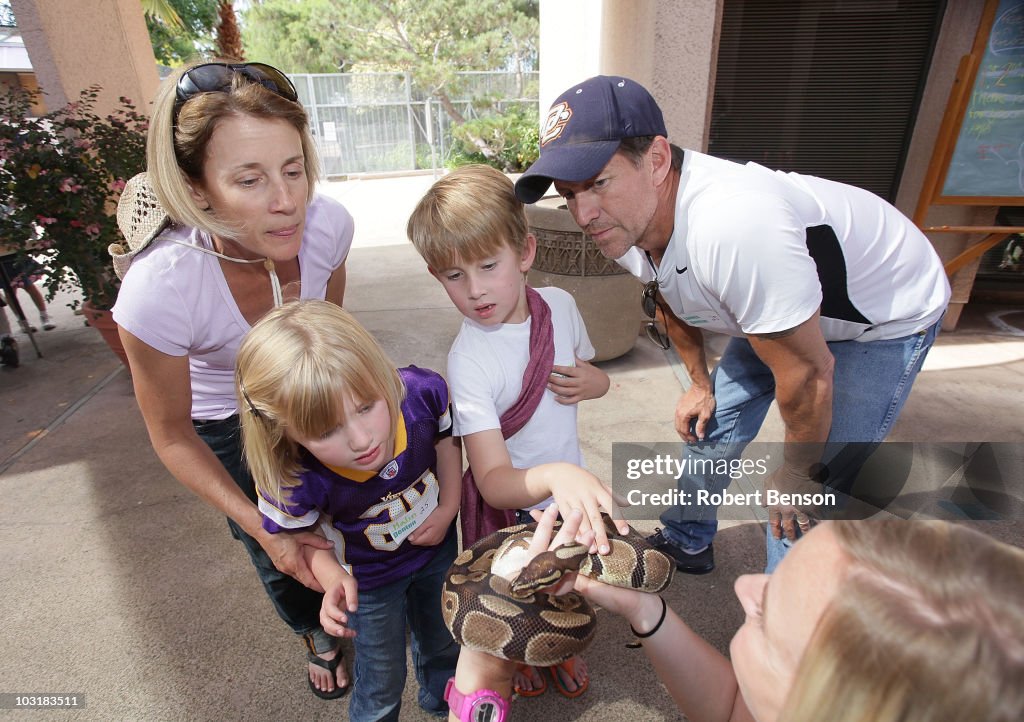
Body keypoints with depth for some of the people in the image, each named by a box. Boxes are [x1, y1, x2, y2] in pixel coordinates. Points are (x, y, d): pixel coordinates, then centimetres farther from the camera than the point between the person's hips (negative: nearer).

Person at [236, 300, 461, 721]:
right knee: (382, 683, 21)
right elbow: (303, 535, -13)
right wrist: (333, 578, -30)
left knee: (443, 643, 31)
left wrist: (449, 508, -17)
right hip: (369, 579, -3)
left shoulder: (422, 392, -36)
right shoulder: (294, 482, -38)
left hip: (438, 548, 3)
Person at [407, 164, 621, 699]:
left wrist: (591, 382, -17)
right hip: (510, 503, -4)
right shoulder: (470, 358, -31)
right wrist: (554, 475, -54)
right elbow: (493, 481, -35)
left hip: (572, 488, 5)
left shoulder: (560, 305, -14)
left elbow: (594, 374, 6)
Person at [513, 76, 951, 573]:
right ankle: (686, 542, 36)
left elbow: (808, 375, -31)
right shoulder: (626, 221, -17)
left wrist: (797, 474, -14)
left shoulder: (731, 229, -43)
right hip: (777, 308, 7)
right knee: (711, 421, 12)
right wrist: (699, 383, 13)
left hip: (890, 313, -6)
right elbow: (674, 301, 6)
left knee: (805, 503, -9)